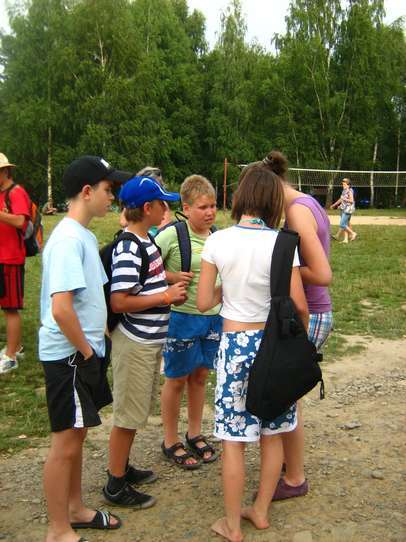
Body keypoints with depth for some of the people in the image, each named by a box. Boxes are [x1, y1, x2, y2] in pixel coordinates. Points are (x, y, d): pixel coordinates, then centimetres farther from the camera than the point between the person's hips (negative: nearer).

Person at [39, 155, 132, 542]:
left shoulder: (84, 236, 10)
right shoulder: (68, 239, -21)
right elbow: (61, 308, -28)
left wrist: (97, 341, 12)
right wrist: (86, 350, -16)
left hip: (84, 352, 9)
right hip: (69, 355, -9)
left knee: (76, 436, 20)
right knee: (66, 442, 3)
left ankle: (75, 509, 37)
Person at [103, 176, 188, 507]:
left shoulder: (146, 240, 6)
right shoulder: (128, 250, -22)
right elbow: (119, 302, -26)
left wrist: (170, 283, 4)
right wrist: (166, 296, -20)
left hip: (151, 340, 9)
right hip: (135, 343, -9)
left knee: (139, 411, 21)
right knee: (128, 414, 4)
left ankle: (123, 467, 37)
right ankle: (116, 485, 20)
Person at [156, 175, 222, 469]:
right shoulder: (172, 235, -15)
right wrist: (172, 276, -21)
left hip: (213, 317, 5)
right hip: (183, 316, -5)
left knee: (200, 376, 17)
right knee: (177, 379, 9)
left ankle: (195, 434, 36)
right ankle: (171, 441, 26)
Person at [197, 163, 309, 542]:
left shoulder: (217, 241, -8)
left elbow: (203, 302, -6)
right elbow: (299, 304, -10)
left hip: (234, 344, -1)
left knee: (234, 439, 9)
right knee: (272, 434, 18)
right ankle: (261, 511, 34)